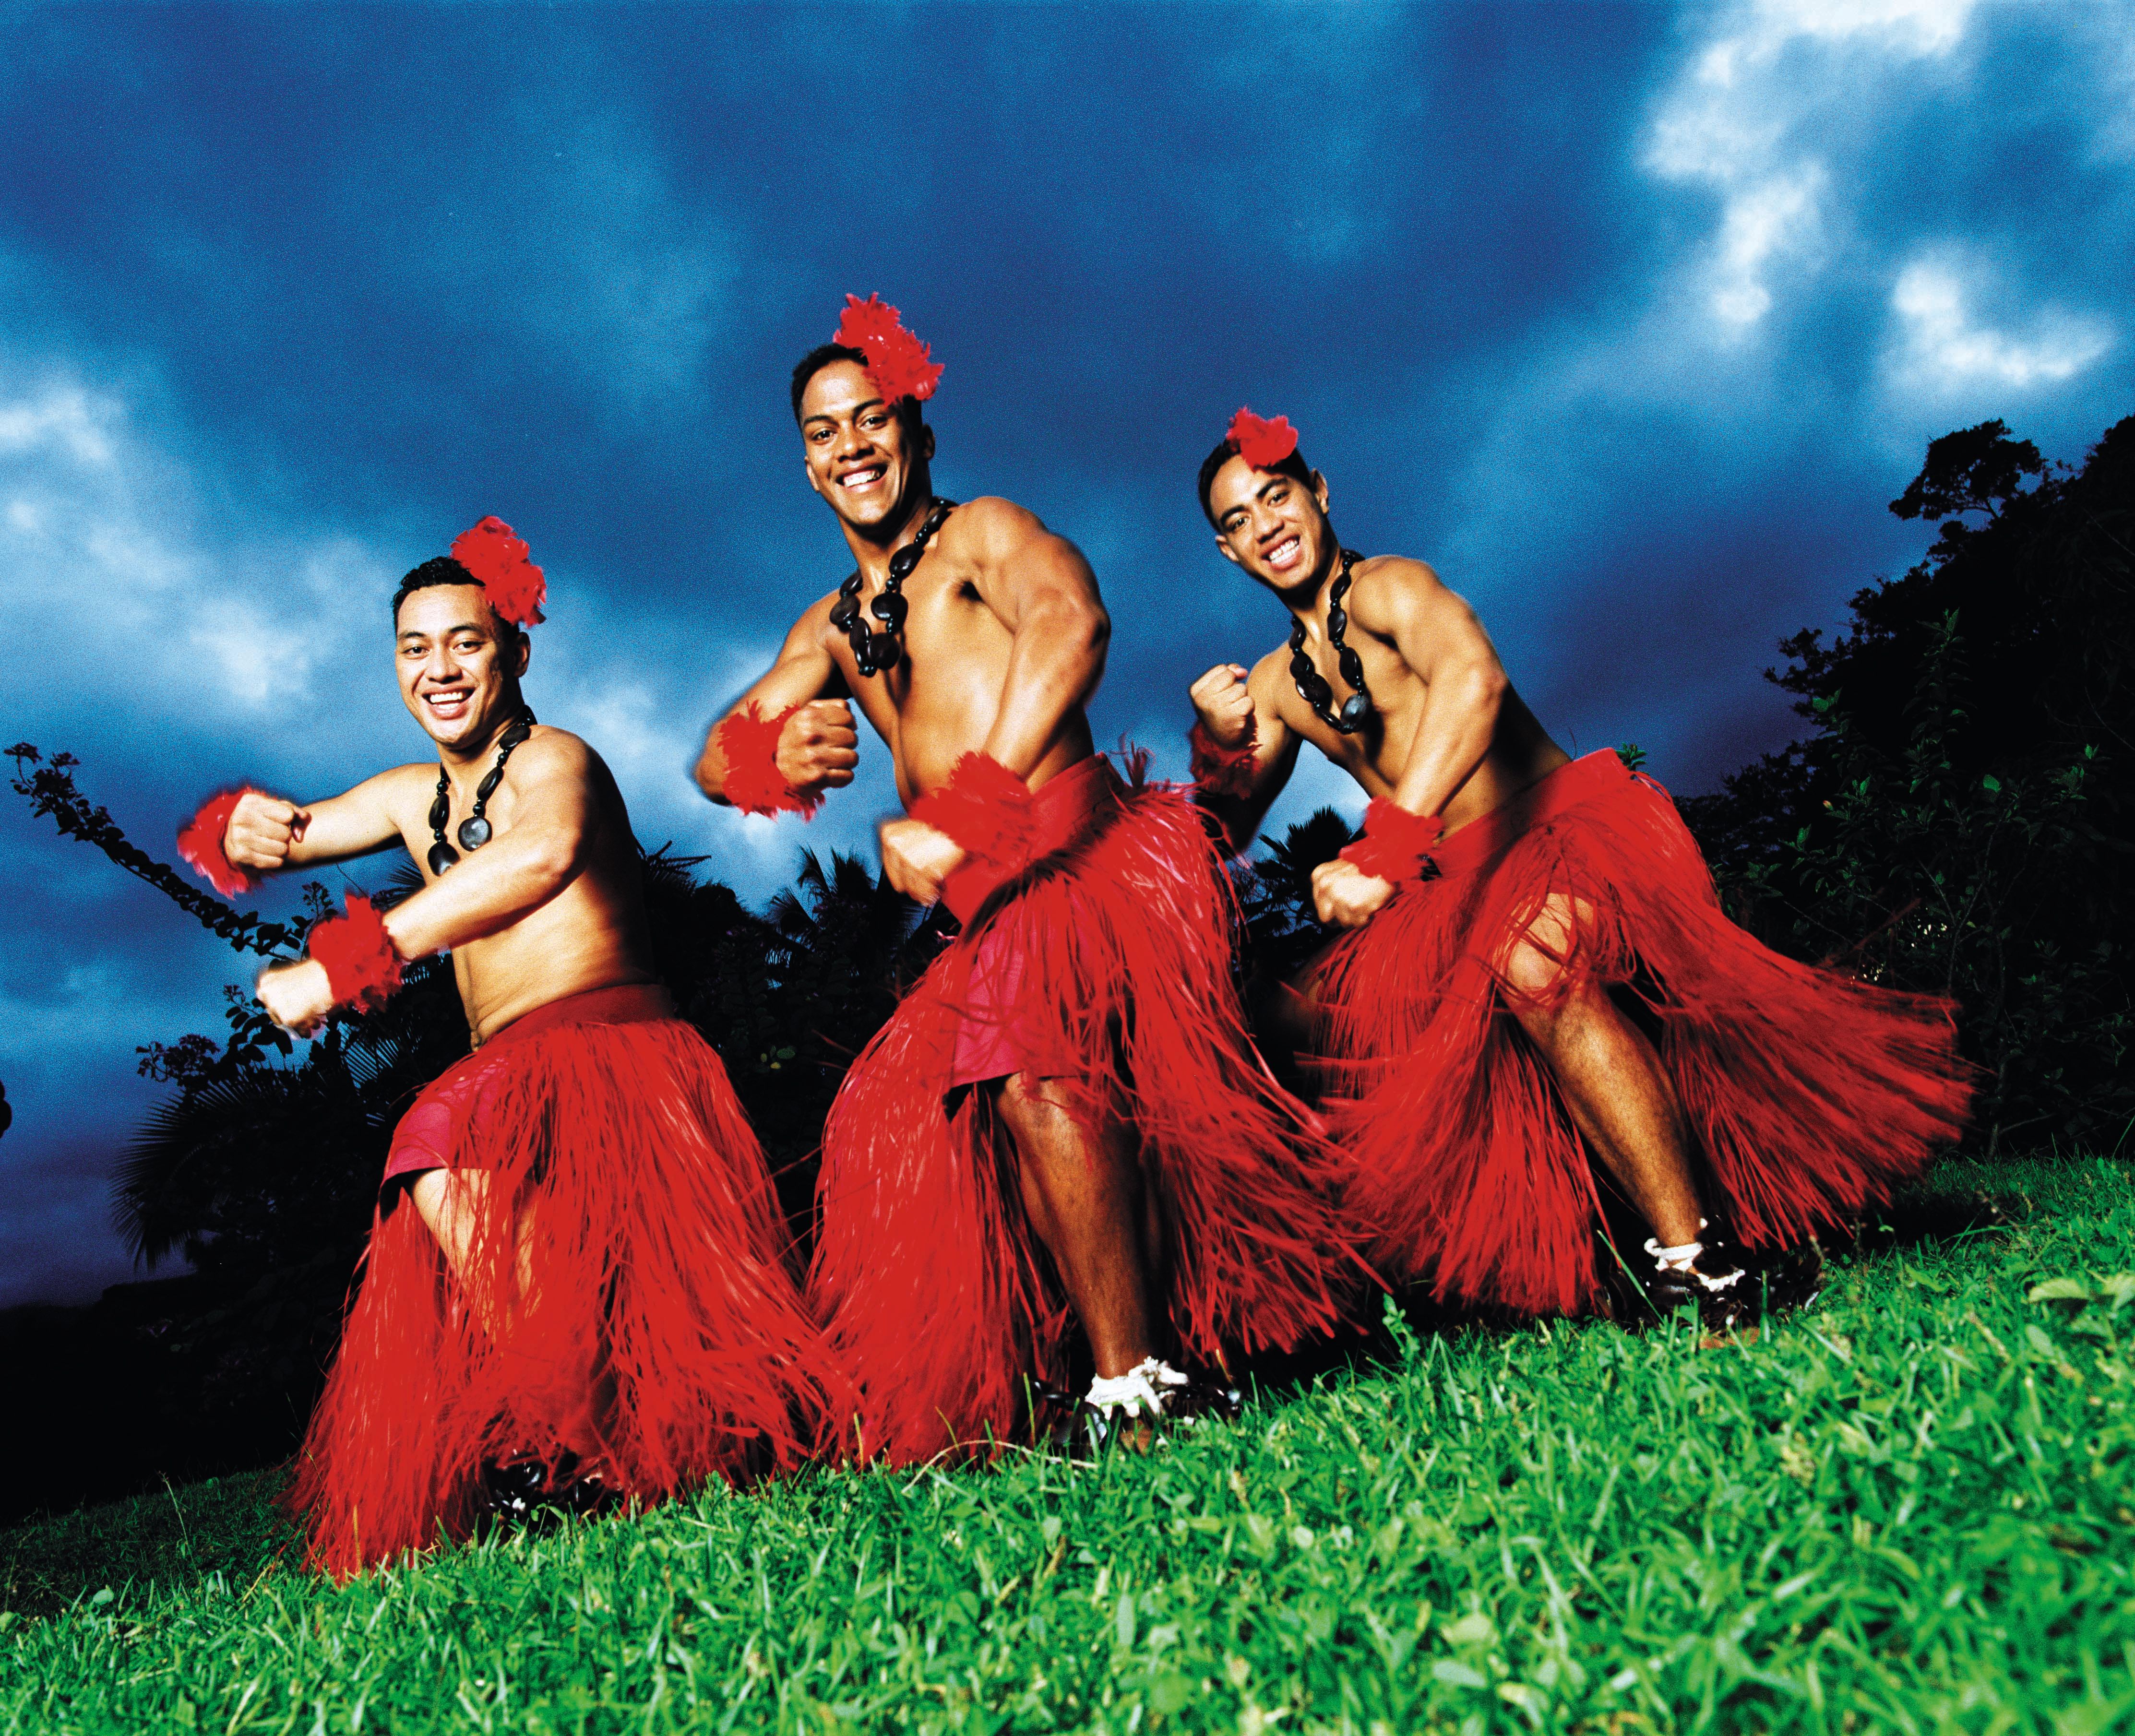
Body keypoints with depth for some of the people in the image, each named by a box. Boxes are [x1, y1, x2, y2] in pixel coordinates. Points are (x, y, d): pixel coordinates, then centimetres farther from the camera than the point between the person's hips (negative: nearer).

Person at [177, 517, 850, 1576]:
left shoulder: (554, 758, -4)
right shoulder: (416, 796, 21)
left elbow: (546, 854, -29)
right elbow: (286, 835, 23)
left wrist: (342, 965, -32)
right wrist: (243, 831, -4)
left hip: (611, 1054, -8)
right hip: (512, 1083, 8)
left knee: (445, 1155, -29)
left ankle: (561, 1450, -24)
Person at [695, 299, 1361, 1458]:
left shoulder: (981, 535, 7)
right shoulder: (830, 630, 27)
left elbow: (1070, 625, -16)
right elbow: (714, 758, 16)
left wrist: (959, 816, -23)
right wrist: (776, 756, -11)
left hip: (1085, 847, -7)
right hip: (989, 904, 8)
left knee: (1028, 1055, -29)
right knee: (901, 1112, -3)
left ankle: (1137, 1383, -22)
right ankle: (988, 1401, 0)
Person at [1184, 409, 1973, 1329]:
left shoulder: (1385, 587, -6)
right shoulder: (1277, 684, 16)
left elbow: (1473, 677, -29)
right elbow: (1225, 837, 11)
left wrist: (1385, 851, -39)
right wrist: (1218, 743, -10)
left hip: (1564, 827, -8)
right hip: (1454, 889, 8)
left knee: (1528, 960, -35)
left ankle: (1702, 1263, -26)